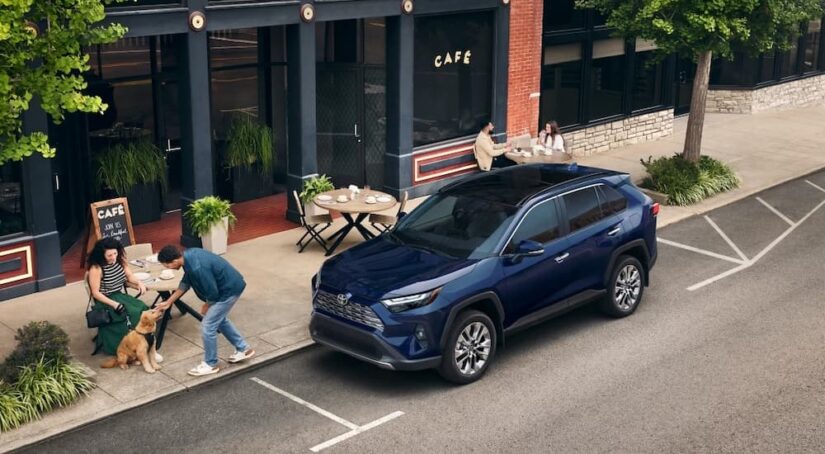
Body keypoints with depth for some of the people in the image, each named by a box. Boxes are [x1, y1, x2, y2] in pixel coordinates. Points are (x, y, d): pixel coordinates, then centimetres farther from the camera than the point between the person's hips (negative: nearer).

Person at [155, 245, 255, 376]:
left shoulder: (197, 267, -32)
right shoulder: (188, 255, -3)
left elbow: (213, 293, -23)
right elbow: (186, 282, 12)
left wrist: (206, 306, -2)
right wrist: (169, 302, 15)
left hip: (230, 289, -10)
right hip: (229, 285, 10)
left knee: (208, 326, -2)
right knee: (219, 319, 26)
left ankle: (210, 364, 15)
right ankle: (243, 349, 38)